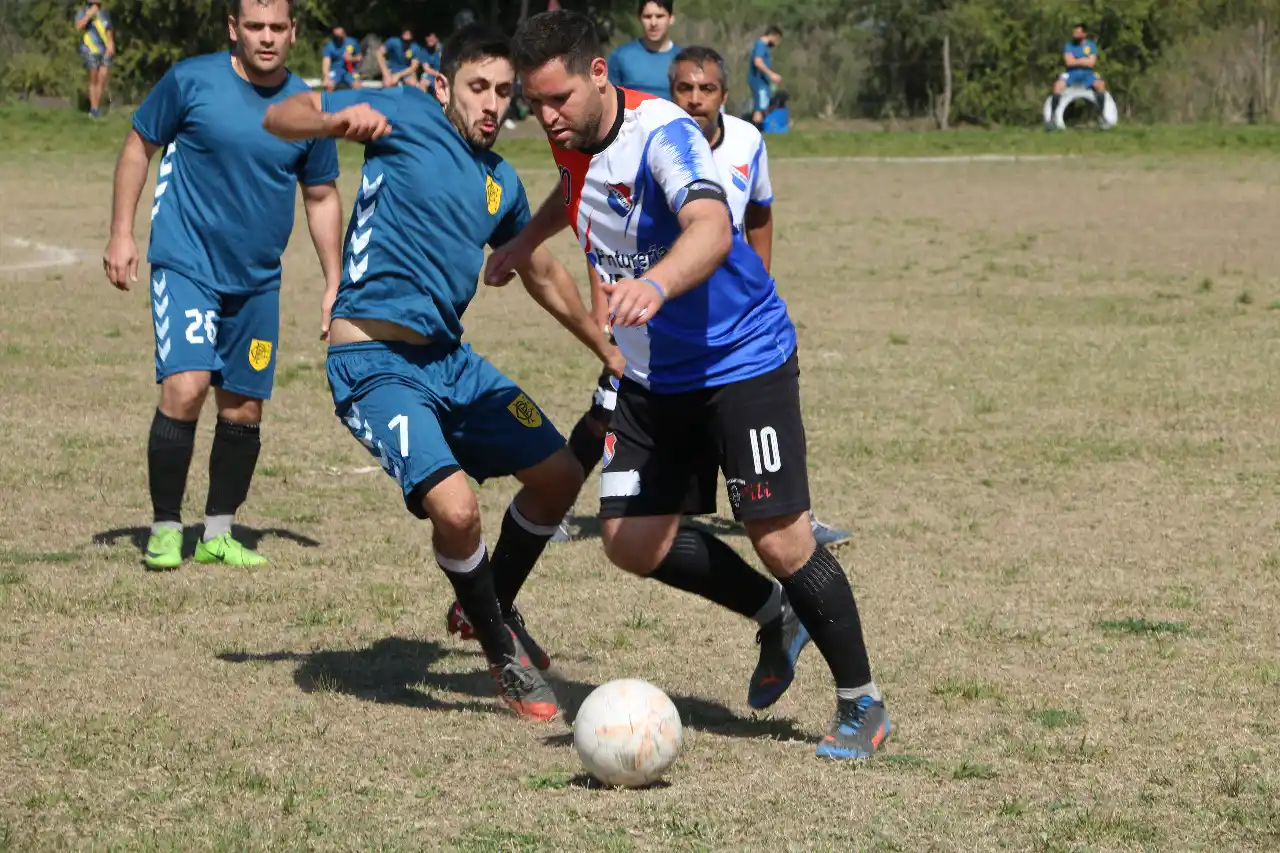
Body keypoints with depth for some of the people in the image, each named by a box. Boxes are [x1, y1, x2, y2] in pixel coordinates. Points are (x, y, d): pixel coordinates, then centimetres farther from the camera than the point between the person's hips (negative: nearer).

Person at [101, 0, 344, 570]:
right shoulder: (192, 81, -8)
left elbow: (322, 197, 14)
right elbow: (139, 146, 4)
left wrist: (334, 284, 12)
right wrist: (121, 235, -2)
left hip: (258, 281, 4)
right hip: (186, 265, -4)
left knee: (243, 410, 7)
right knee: (184, 389, -19)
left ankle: (218, 533, 23)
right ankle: (165, 529, -5)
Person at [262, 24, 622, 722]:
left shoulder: (500, 182, 14)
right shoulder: (407, 115, -5)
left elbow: (542, 274, 30)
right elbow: (279, 118, -9)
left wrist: (607, 349, 34)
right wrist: (339, 120, -30)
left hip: (450, 358, 8)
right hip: (374, 364, -8)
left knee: (559, 474, 7)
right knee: (455, 508, -23)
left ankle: (491, 606, 32)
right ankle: (502, 652, 2)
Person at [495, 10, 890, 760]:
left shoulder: (662, 134, -26)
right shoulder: (573, 141, -2)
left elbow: (711, 227, -46)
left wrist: (655, 285, -63)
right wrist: (526, 242, 32)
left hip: (744, 359, -7)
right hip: (652, 379, 8)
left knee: (779, 536, -10)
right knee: (632, 543, 1)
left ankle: (863, 706, 7)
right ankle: (776, 617, 25)